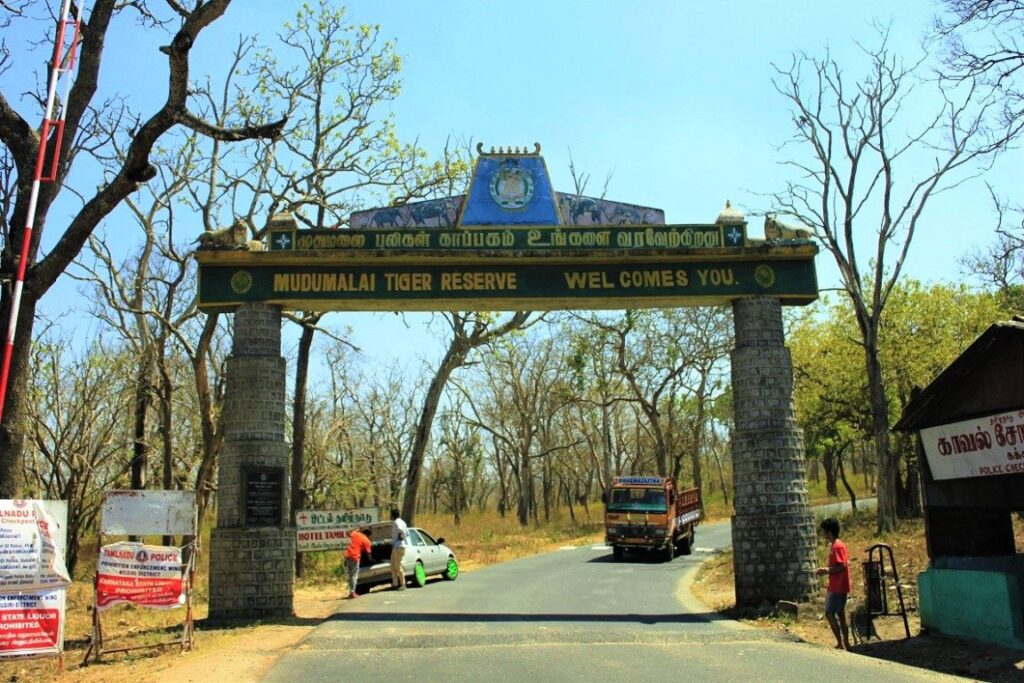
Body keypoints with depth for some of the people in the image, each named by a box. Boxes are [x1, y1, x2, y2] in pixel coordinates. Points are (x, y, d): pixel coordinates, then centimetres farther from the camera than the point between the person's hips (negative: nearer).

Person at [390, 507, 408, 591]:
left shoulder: (396, 522, -14)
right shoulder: (401, 522, 15)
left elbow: (401, 530, -33)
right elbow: (407, 533, 17)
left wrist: (400, 537, -18)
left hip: (398, 547, -10)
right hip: (395, 546, 10)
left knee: (398, 566, -4)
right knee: (393, 566, 13)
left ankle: (402, 584, 2)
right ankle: (395, 583, 18)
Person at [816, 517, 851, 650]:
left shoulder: (837, 546, -18)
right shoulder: (833, 545, 12)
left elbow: (842, 566, -24)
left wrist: (827, 571, -15)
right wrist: (826, 569, 8)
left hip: (838, 587, -10)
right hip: (835, 586, 10)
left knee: (829, 613, -7)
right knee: (840, 614, 13)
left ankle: (841, 643, -2)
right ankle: (845, 643, 19)